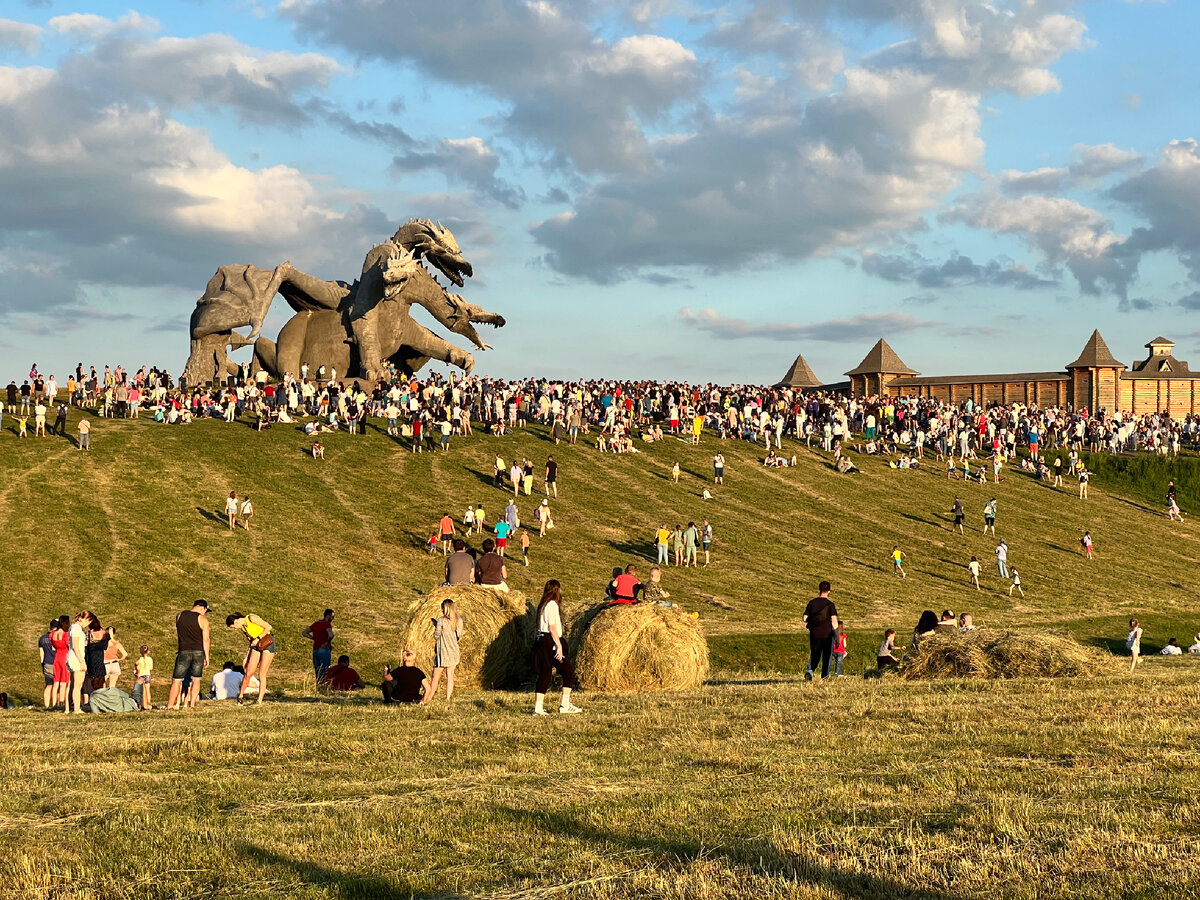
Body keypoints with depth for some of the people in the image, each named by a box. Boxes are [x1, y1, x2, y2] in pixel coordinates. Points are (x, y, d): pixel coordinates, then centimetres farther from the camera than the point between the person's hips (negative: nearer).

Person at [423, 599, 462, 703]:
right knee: (450, 676, 7)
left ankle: (428, 698, 4)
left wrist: (436, 624, 7)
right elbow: (459, 637, 9)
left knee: (436, 677, 1)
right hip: (454, 652, 4)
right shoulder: (459, 620, 1)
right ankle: (448, 698, 4)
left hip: (442, 652, -4)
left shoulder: (441, 620, -13)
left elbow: (436, 636, -6)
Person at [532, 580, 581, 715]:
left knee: (544, 674, 8)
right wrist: (559, 646, -18)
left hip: (541, 640, 9)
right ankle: (565, 704, -5)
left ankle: (538, 707, 4)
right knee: (568, 670, -2)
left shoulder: (543, 605, 16)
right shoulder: (552, 604, -11)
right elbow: (552, 627, -17)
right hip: (551, 643, -9)